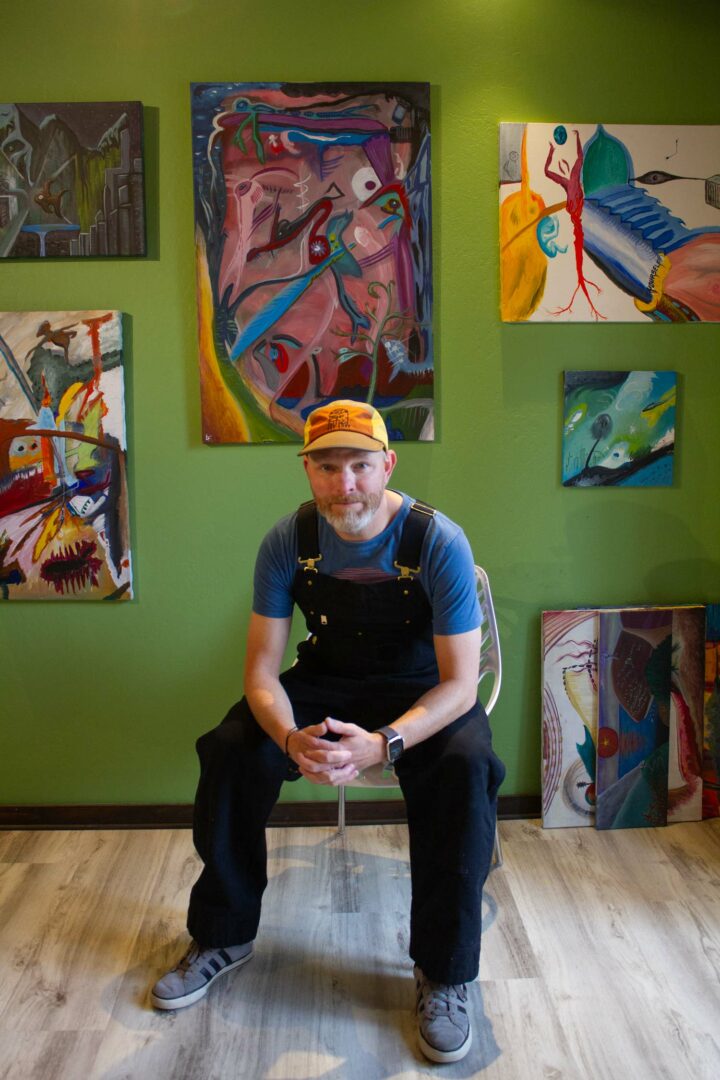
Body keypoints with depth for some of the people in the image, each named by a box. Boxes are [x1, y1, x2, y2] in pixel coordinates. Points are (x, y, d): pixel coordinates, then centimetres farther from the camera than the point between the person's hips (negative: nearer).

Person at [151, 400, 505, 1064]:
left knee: (465, 767, -32)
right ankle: (224, 938, 6)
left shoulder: (438, 541, -23)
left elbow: (460, 683, -23)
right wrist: (291, 739, -35)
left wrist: (381, 744, -41)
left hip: (421, 688, -2)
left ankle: (444, 975, -11)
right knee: (231, 752, -19)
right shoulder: (288, 542, -14)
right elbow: (262, 667, -12)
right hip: (325, 680, 3)